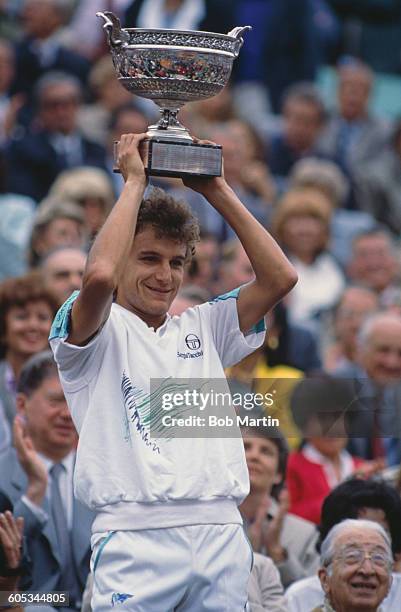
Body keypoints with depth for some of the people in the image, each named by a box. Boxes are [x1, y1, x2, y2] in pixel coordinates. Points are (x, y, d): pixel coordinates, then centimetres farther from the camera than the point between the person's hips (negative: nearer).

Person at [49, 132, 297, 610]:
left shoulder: (201, 328, 20)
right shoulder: (101, 331, 5)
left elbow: (279, 278, 11)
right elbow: (99, 276, -17)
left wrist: (216, 190, 11)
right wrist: (134, 182, -5)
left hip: (221, 535, 5)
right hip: (136, 536, -5)